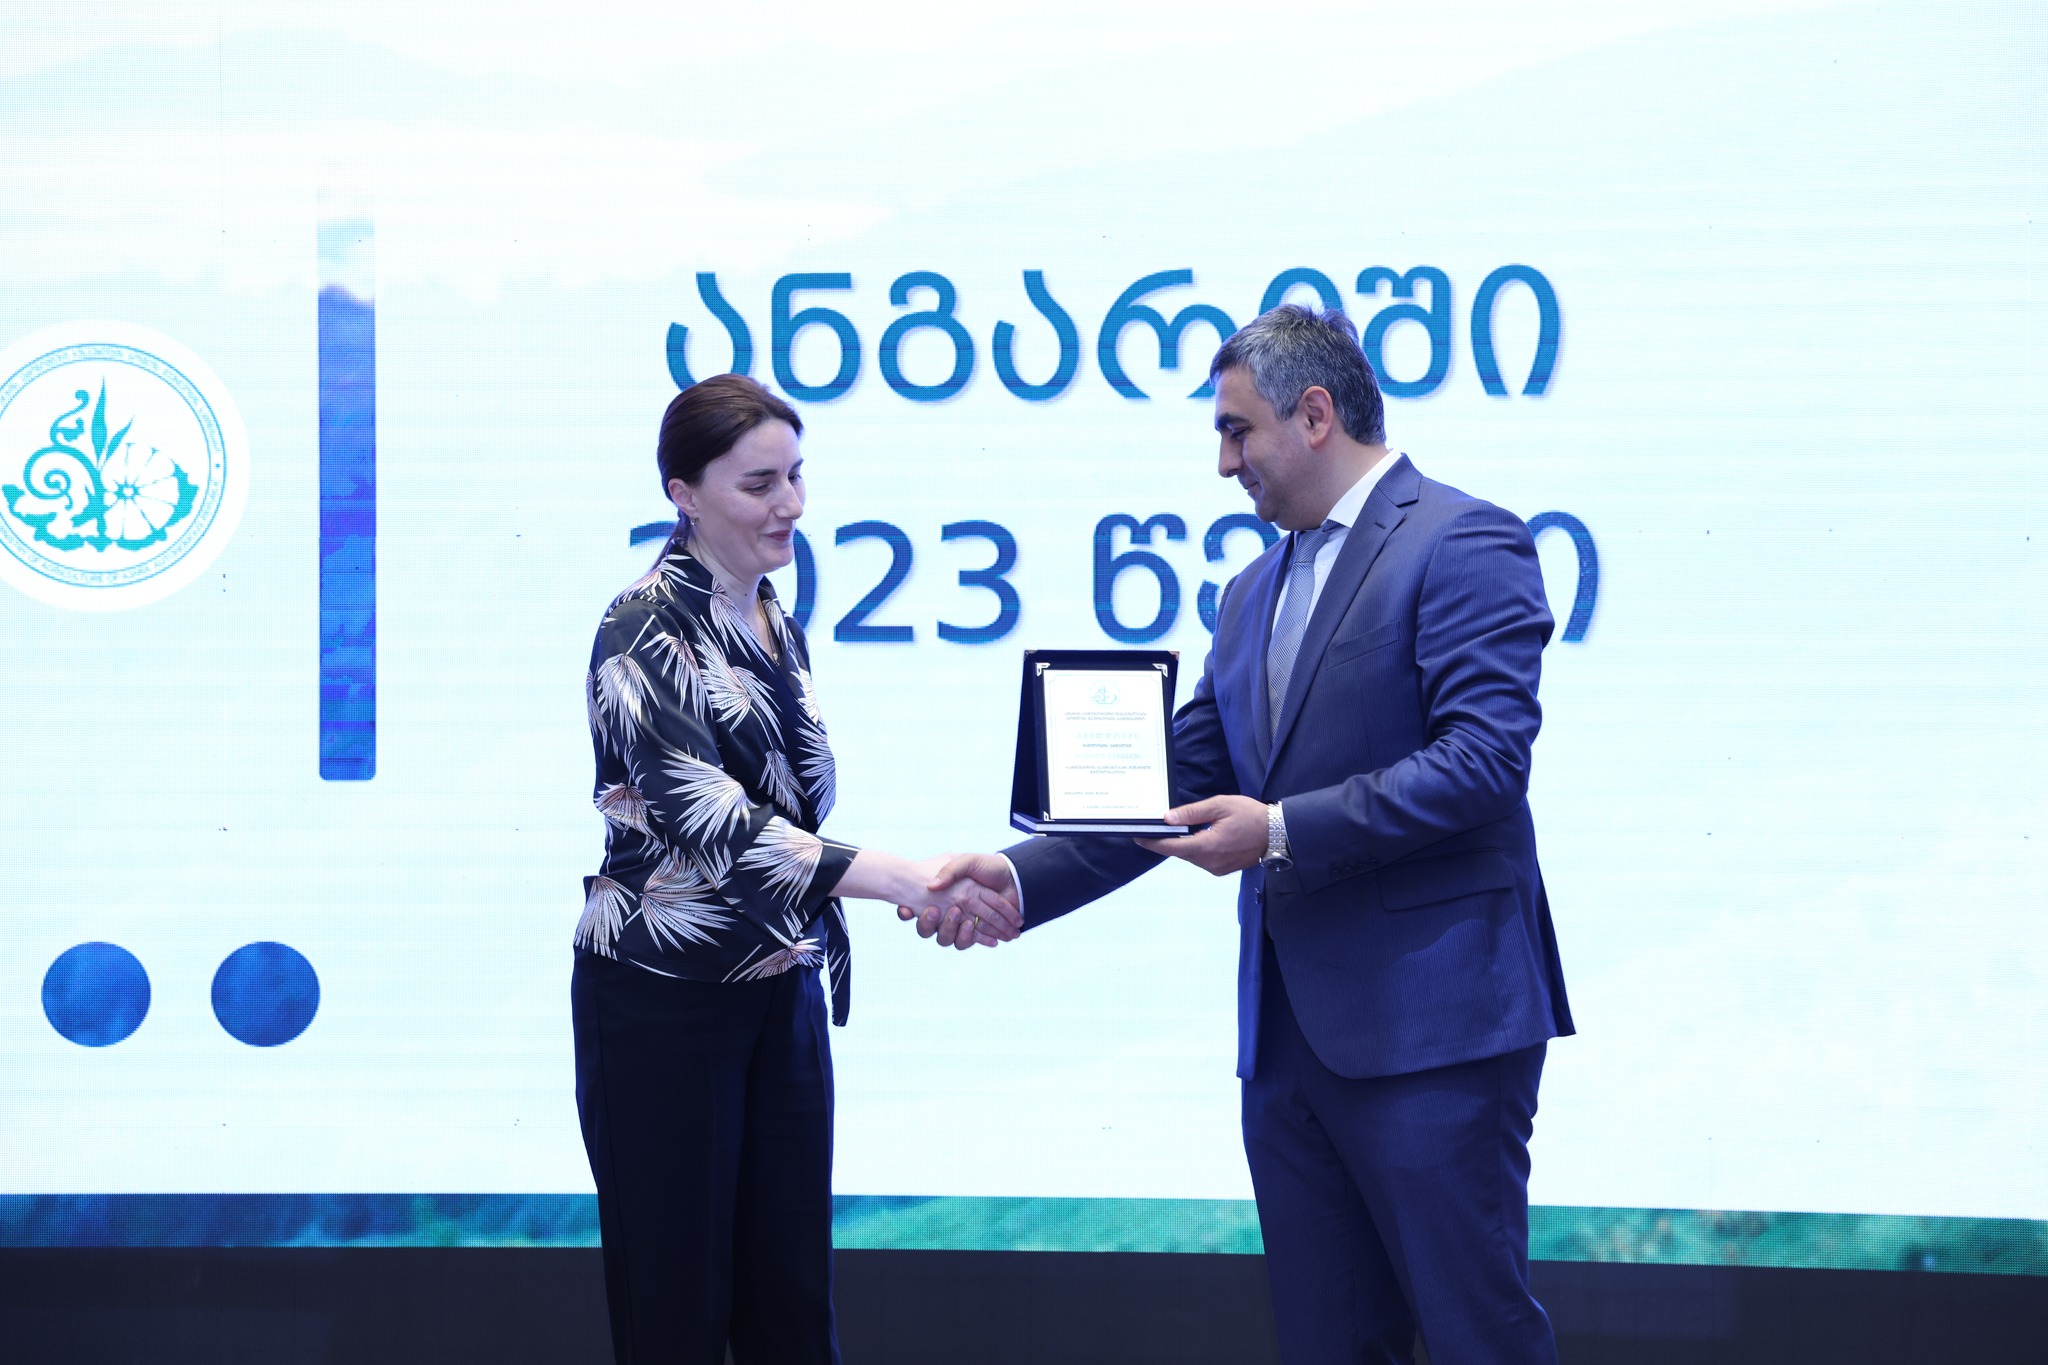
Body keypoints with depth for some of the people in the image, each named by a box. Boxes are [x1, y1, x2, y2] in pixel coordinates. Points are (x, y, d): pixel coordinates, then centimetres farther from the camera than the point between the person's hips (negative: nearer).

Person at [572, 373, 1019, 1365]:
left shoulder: (775, 625, 10)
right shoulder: (646, 632, -14)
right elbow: (709, 819, -26)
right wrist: (902, 881, -34)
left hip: (782, 996, 7)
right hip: (662, 1006, -7)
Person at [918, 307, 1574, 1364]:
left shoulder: (1463, 544, -7)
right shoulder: (1254, 594, 21)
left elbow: (1484, 758, -17)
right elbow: (1180, 789, 18)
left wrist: (1283, 831, -18)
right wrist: (1019, 879, 6)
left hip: (1431, 1022, -8)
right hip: (1289, 1031, 8)